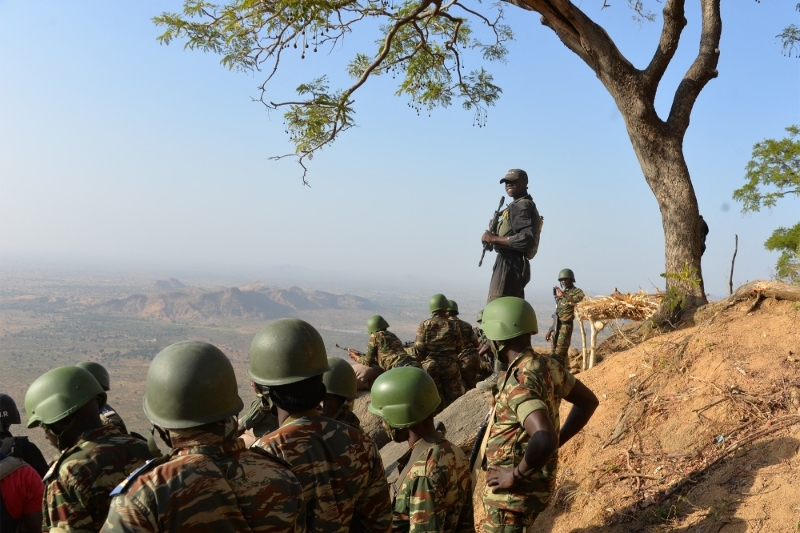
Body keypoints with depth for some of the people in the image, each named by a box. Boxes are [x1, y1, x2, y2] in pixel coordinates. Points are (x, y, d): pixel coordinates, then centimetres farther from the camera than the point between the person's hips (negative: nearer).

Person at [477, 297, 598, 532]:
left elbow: (544, 440, -41)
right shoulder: (548, 365, 0)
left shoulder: (520, 383, -27)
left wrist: (516, 475, -25)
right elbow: (588, 401, 14)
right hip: (532, 486, 9)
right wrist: (560, 439, 12)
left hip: (514, 491, -9)